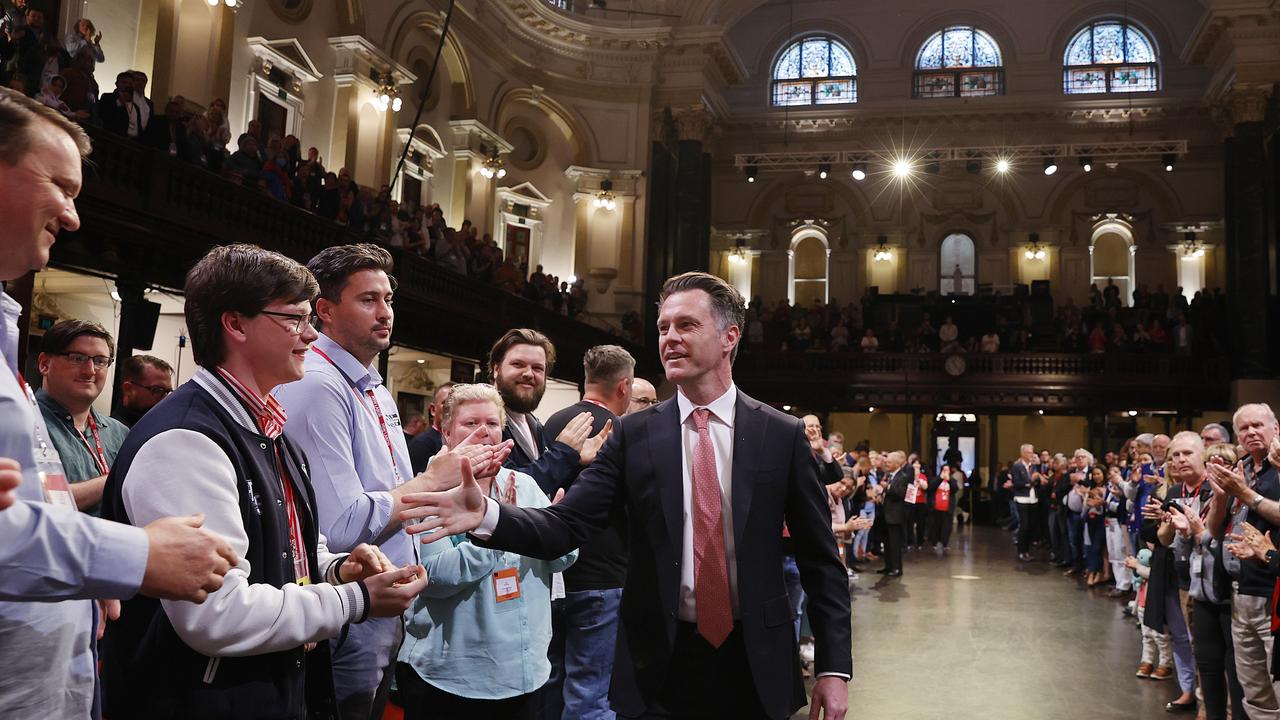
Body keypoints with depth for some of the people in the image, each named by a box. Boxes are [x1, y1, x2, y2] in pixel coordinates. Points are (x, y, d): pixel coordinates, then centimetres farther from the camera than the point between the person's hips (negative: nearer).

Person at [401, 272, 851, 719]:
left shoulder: (783, 435, -3)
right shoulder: (633, 435, -1)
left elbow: (820, 560, 0)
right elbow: (565, 526, -10)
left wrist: (834, 665, -4)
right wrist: (487, 514, -28)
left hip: (755, 665, 0)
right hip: (660, 664, 1)